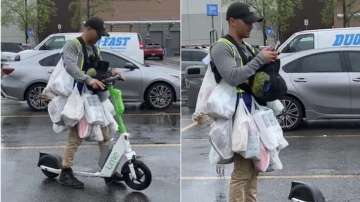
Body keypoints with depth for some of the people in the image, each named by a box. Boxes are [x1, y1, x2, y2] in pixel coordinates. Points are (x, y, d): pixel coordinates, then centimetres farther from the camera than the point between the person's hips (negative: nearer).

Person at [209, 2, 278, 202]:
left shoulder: (247, 47, 18)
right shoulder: (221, 47, -8)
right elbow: (233, 77, -22)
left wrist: (269, 60, 2)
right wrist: (259, 59, -18)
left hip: (255, 111, 9)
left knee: (253, 167, 14)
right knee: (242, 171, -9)